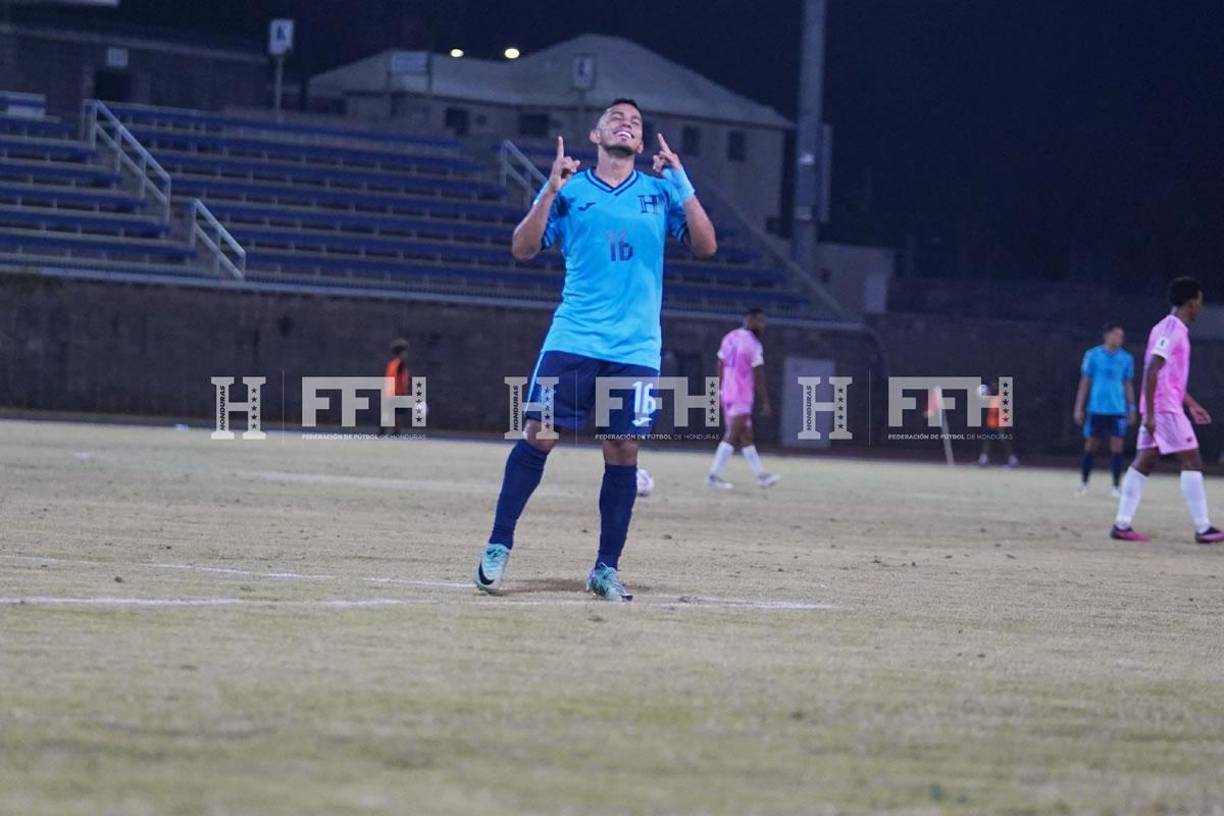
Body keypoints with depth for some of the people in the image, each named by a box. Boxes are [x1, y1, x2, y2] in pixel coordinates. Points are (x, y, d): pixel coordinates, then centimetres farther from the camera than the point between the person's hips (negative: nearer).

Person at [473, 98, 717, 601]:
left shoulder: (660, 193, 10)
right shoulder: (570, 190, 7)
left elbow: (705, 247, 1)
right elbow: (523, 249, 0)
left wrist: (683, 187, -10)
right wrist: (551, 191, -12)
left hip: (635, 348, 1)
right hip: (573, 339, -1)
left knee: (623, 452, 0)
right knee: (538, 436, -7)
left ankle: (607, 568, 8)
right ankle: (498, 547, 3)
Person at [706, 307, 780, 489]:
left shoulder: (729, 338, 12)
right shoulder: (753, 345, -12)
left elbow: (720, 368, 15)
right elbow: (758, 377, -12)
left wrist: (721, 392, 21)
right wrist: (765, 403, -7)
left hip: (727, 394, 9)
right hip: (742, 397, -9)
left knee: (746, 436, 13)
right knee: (733, 436, -7)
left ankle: (760, 475, 20)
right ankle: (713, 476, -10)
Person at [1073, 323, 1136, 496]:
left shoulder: (1126, 358, 7)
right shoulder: (1093, 355, 3)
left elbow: (1128, 385, 13)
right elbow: (1085, 382, 5)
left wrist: (1131, 409, 8)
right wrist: (1078, 408, 2)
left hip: (1117, 410, 1)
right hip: (1096, 408, -1)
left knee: (1117, 446, -6)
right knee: (1091, 445, 3)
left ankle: (1115, 486, -1)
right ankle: (1083, 483, 16)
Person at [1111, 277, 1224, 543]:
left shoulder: (1175, 330, 17)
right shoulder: (1171, 331, -14)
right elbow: (1151, 371, -21)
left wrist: (1191, 404, 28)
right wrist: (1149, 412, -23)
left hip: (1158, 410, 10)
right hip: (1165, 408, -10)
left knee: (1144, 462, 6)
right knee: (1192, 461, -6)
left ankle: (1122, 524, 4)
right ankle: (1203, 528, -7)